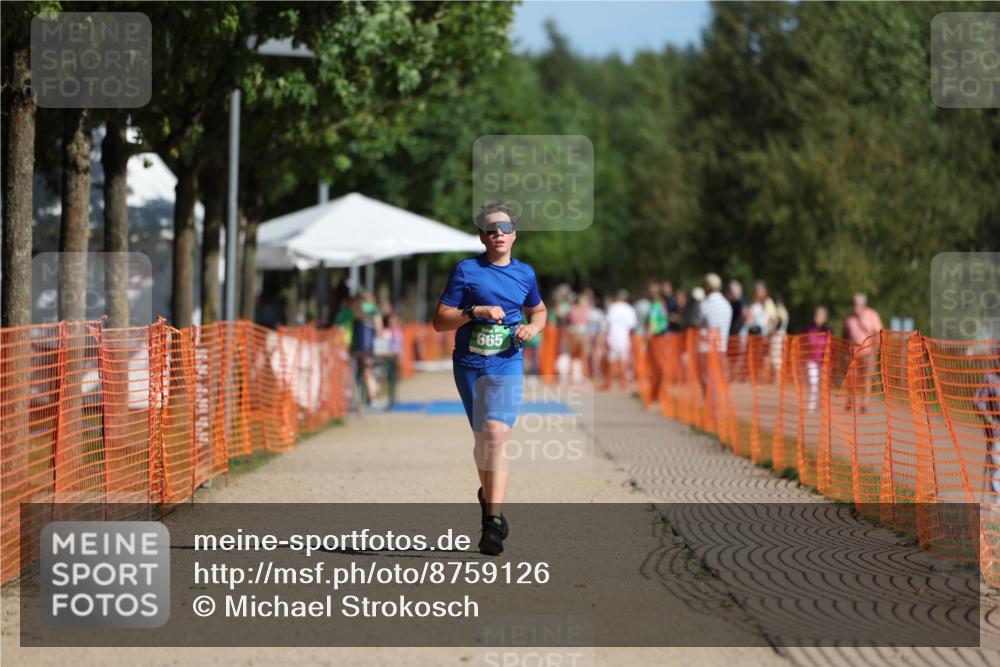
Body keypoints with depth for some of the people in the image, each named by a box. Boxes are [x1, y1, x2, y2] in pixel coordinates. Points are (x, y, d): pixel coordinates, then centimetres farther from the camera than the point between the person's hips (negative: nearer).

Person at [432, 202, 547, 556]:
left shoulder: (525, 273, 8)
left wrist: (533, 328, 4)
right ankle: (488, 495, 39)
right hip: (469, 365, 0)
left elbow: (538, 310, 26)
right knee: (482, 438, 10)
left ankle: (493, 522, -21)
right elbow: (440, 320, -4)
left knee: (496, 435, -17)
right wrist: (476, 311, -17)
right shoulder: (466, 270, -1)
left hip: (507, 365, 0)